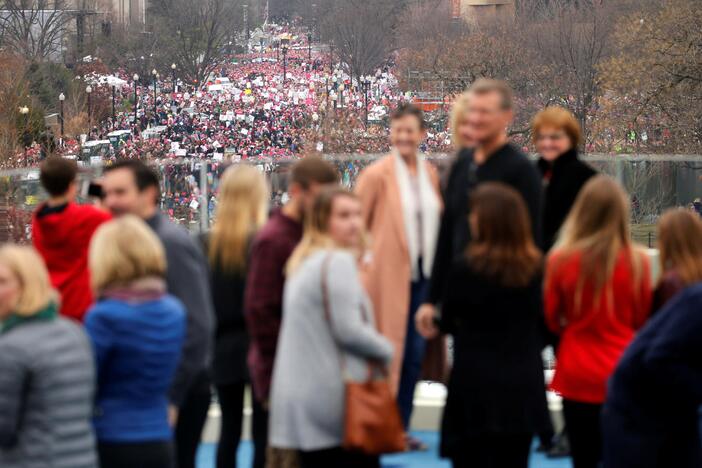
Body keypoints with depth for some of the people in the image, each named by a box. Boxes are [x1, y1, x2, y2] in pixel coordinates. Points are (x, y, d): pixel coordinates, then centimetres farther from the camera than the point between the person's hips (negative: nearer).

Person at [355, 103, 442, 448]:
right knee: (388, 352, -2)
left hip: (422, 274, 5)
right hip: (388, 275, -5)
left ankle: (401, 428, 17)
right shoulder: (377, 174, -8)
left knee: (415, 354, 8)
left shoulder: (430, 174, 8)